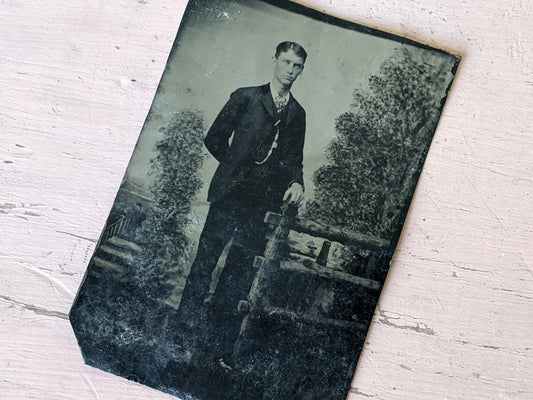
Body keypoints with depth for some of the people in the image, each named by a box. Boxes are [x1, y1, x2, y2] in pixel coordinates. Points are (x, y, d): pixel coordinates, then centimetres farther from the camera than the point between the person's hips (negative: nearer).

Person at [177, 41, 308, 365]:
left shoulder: (297, 113, 15)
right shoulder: (246, 97, 5)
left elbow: (295, 159, 17)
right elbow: (215, 138, 5)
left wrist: (296, 183, -2)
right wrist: (238, 165, 0)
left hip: (264, 202, 3)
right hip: (231, 193, -2)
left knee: (241, 271, 5)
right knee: (206, 258, 0)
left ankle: (218, 344, 13)